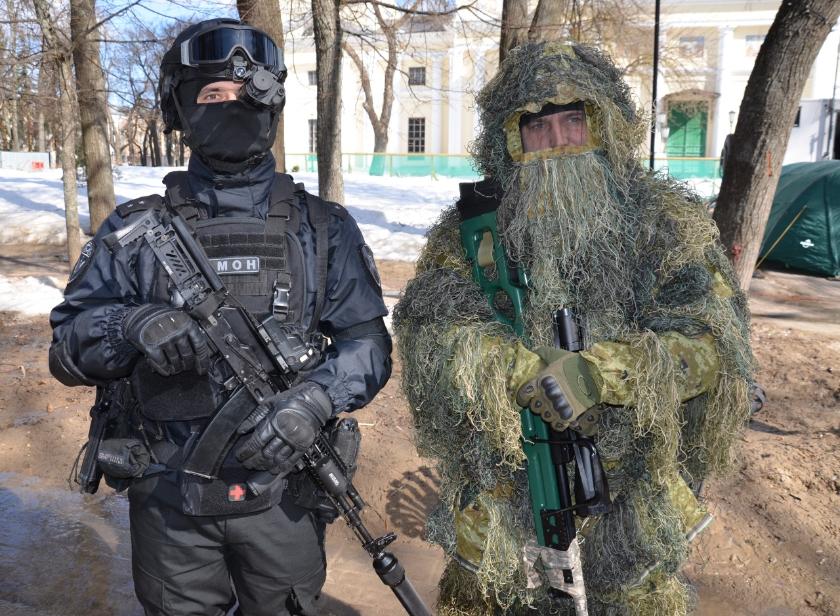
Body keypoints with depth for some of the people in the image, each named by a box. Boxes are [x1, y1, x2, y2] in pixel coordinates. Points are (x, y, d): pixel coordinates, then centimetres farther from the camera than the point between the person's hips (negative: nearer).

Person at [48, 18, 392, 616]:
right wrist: (134, 323, -23)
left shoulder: (323, 227, -1)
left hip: (282, 494, 0)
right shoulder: (138, 229, 0)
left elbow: (367, 343, -4)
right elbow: (68, 345, -2)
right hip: (169, 504, 1)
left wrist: (312, 401, -22)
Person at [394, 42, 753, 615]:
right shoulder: (473, 228, -1)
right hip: (498, 499, 1)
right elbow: (428, 325, -12)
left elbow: (715, 341, -13)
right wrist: (520, 374, -28)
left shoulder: (668, 224, -3)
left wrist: (601, 373, -27)